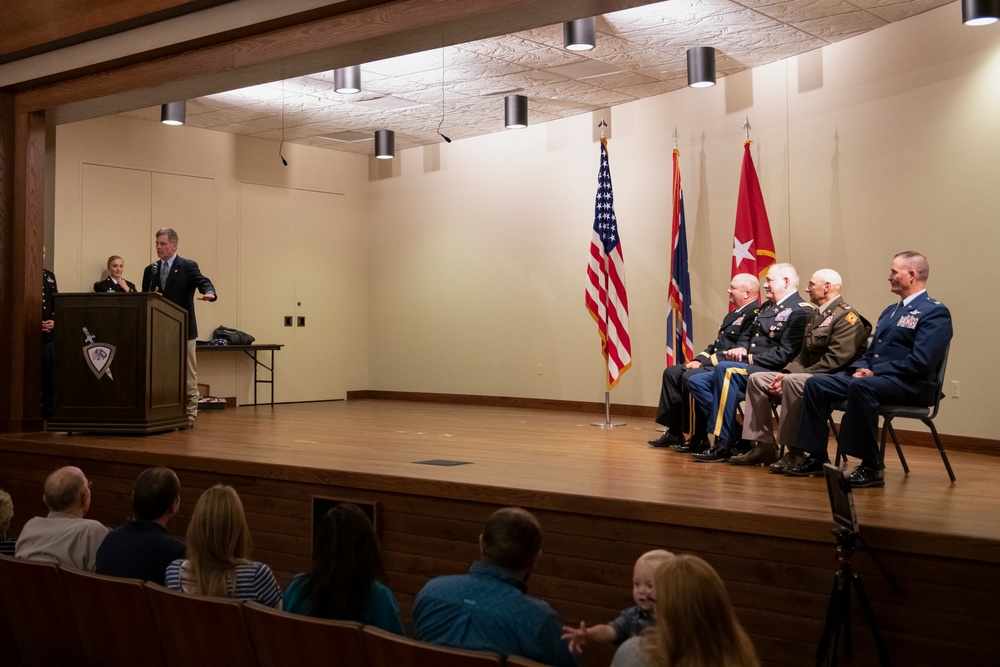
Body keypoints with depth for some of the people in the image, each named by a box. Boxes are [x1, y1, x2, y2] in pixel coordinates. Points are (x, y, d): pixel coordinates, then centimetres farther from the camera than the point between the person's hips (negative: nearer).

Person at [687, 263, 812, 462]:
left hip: (770, 372, -10)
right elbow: (748, 335, 25)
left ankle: (723, 445, -29)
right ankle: (736, 436, -8)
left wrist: (750, 358, -17)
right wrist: (741, 349, 2)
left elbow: (785, 354, -18)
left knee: (725, 368, -33)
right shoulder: (768, 306, 21)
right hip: (747, 368, 10)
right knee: (697, 382, -2)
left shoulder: (801, 311, -8)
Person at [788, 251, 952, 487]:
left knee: (860, 386, -38)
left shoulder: (935, 312, -7)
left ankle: (871, 467, -30)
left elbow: (920, 362, -18)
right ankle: (816, 457, -3)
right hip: (871, 376, 9)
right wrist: (862, 368, 1)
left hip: (911, 385, -9)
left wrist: (875, 372, -16)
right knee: (815, 384, -5)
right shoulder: (890, 311, 23)